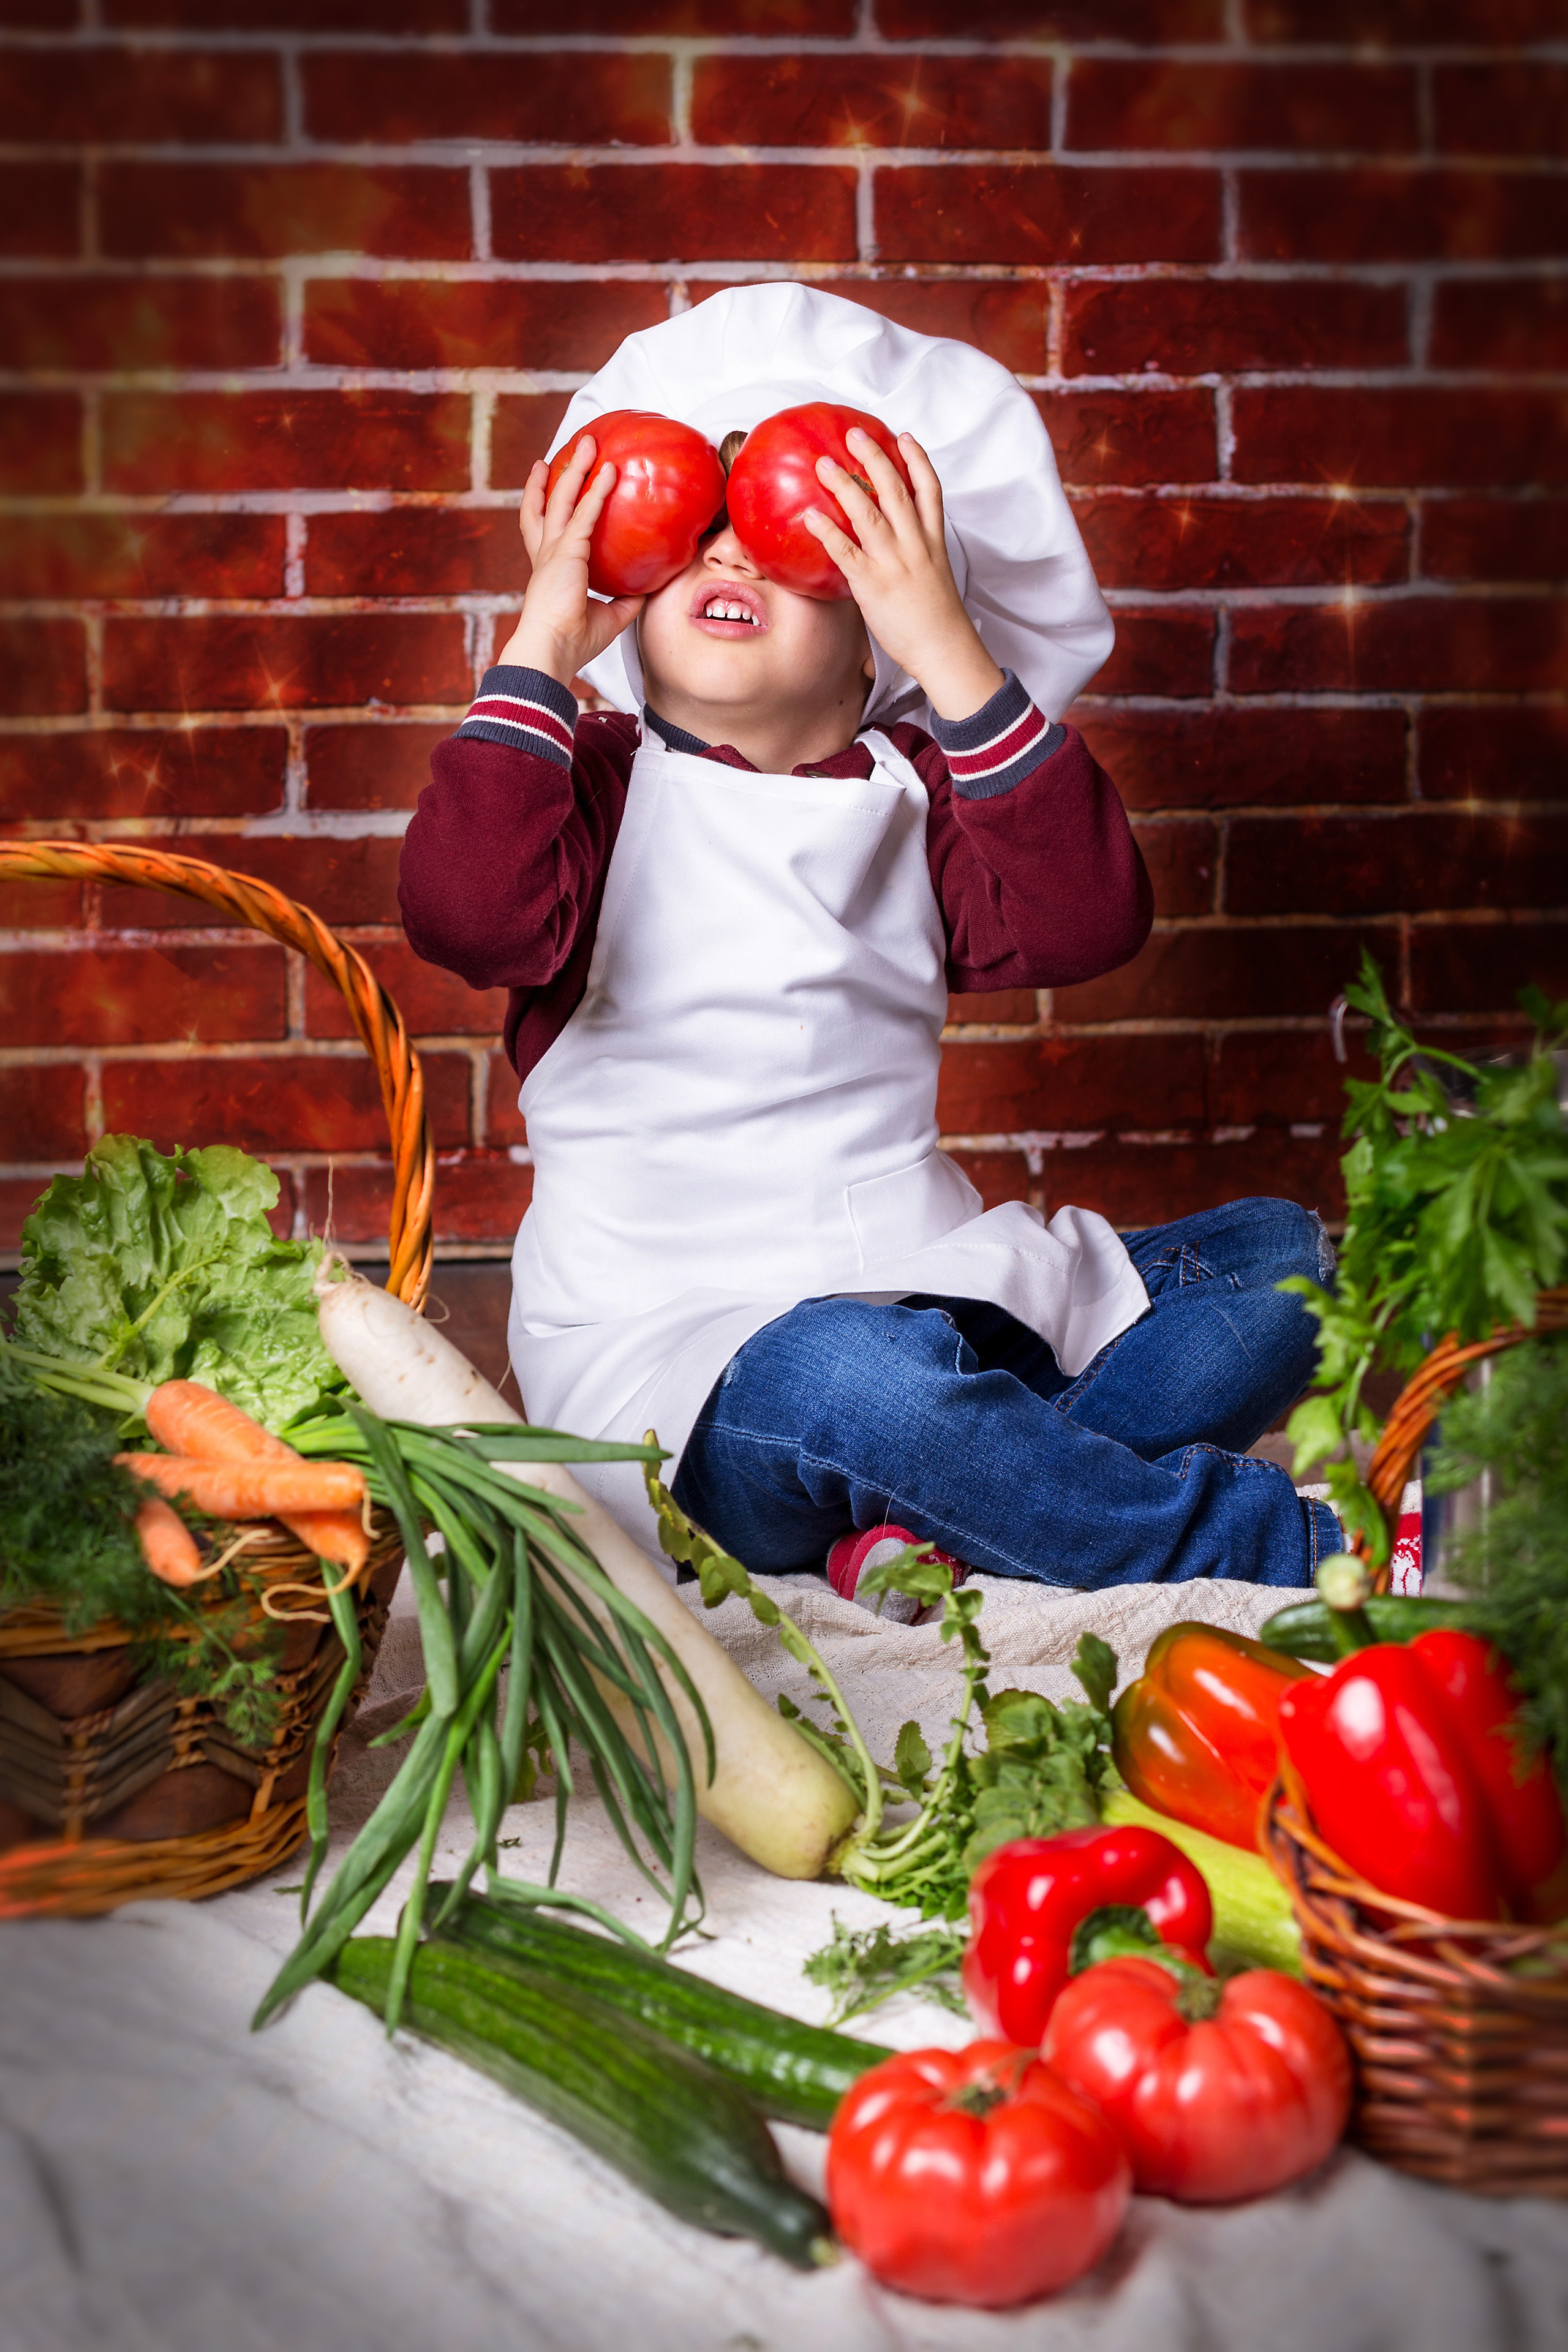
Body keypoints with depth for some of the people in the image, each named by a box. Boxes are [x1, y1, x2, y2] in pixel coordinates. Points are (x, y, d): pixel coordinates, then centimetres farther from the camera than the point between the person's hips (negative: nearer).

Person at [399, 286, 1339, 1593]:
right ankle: (1307, 1556, -22)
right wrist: (541, 644, -13)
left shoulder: (917, 789, 10)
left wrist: (952, 651, -14)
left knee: (1283, 1252, -4)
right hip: (668, 1333, -5)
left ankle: (937, 1516, -23)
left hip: (929, 1291, 5)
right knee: (843, 1377, -38)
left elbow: (1085, 922, -10)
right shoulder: (594, 784, 2)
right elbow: (470, 913, -21)